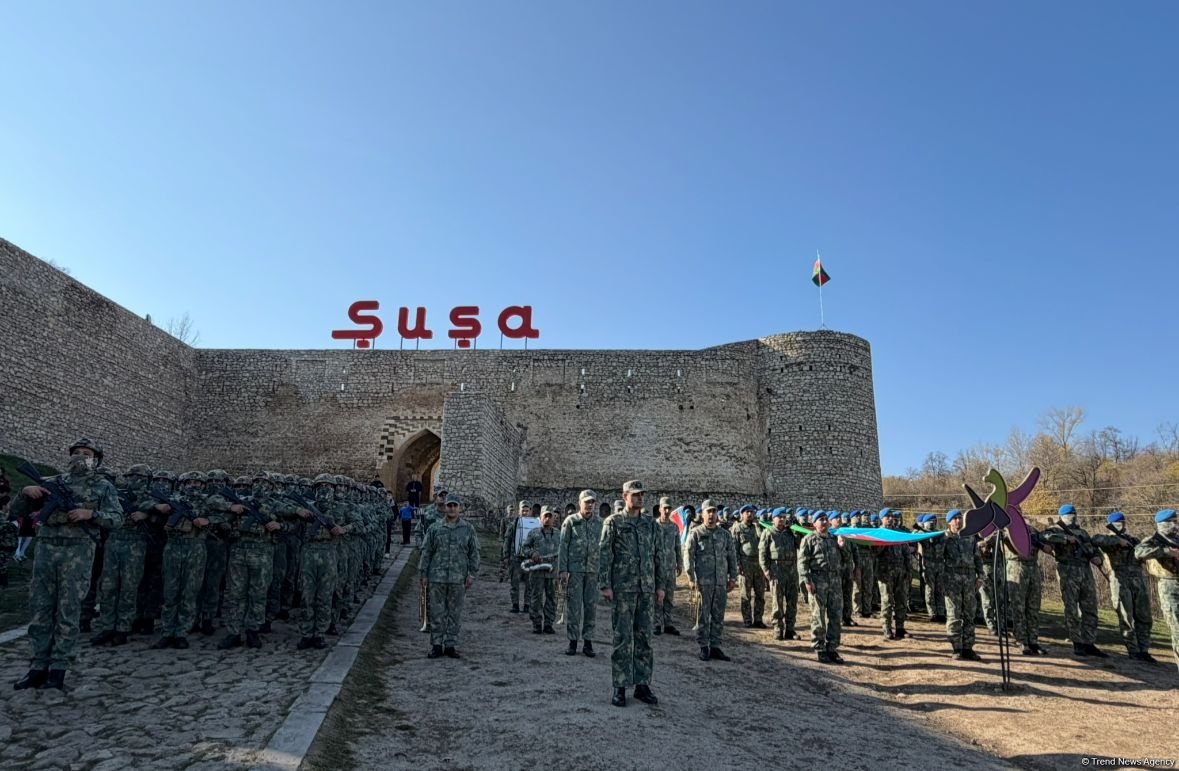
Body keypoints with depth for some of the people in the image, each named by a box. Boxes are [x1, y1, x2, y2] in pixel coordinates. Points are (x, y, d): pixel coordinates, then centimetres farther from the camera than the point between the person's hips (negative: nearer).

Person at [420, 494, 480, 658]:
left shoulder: (468, 529, 5)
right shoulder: (435, 529, 4)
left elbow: (474, 552, 6)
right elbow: (426, 552, 6)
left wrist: (472, 573, 0)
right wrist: (424, 574, 2)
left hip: (458, 579, 0)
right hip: (436, 578, 0)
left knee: (455, 613, 6)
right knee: (436, 613, 3)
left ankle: (451, 645, 16)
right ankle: (436, 645, 13)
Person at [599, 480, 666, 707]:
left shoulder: (651, 524, 11)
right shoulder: (613, 522, -1)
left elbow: (657, 556, 13)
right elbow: (604, 555, -5)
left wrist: (660, 585, 8)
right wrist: (605, 585, -12)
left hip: (647, 589, 4)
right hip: (623, 588, -4)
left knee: (644, 638, 8)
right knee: (623, 639, 0)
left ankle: (642, 684, 17)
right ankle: (620, 687, 8)